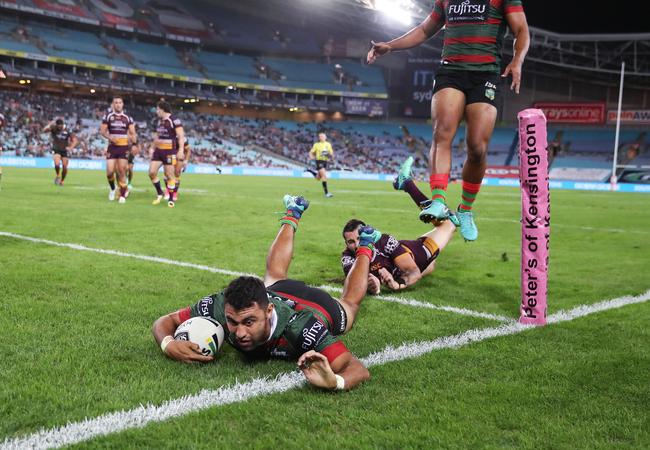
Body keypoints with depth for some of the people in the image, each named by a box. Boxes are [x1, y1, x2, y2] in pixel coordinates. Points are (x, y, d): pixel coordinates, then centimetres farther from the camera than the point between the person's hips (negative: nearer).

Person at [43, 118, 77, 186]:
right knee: (57, 164, -23)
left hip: (65, 151, 1)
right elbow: (44, 130, -26)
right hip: (56, 150, -1)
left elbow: (75, 140, -5)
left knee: (65, 167, -1)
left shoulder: (67, 131, -9)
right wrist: (50, 124, -34)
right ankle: (58, 176, 6)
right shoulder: (53, 129, -10)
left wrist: (71, 147, -19)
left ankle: (62, 181, 21)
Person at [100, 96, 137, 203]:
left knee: (121, 171, -4)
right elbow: (102, 131, 3)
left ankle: (122, 195, 4)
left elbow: (132, 133, 6)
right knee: (110, 171, -7)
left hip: (124, 147, 0)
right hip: (112, 146, 0)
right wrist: (110, 137, -15)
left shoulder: (128, 118, 7)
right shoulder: (108, 116, 3)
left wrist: (134, 144, -11)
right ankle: (112, 189, 22)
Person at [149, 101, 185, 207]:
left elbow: (181, 136, -16)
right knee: (152, 172, 2)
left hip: (169, 151, -7)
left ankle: (170, 199, 7)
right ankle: (159, 193, 20)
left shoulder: (174, 120, -12)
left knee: (170, 175, -3)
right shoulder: (159, 121, 12)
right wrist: (152, 147, 22)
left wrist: (180, 150, -23)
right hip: (158, 150, 7)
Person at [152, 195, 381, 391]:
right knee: (275, 275, 39)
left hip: (323, 307, -2)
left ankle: (364, 247, 58)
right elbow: (165, 321, -28)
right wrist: (168, 344, -51)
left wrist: (334, 381, -77)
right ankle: (292, 216, 59)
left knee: (350, 300, 34)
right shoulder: (220, 307, -43)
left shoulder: (301, 328, -52)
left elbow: (358, 369, -54)